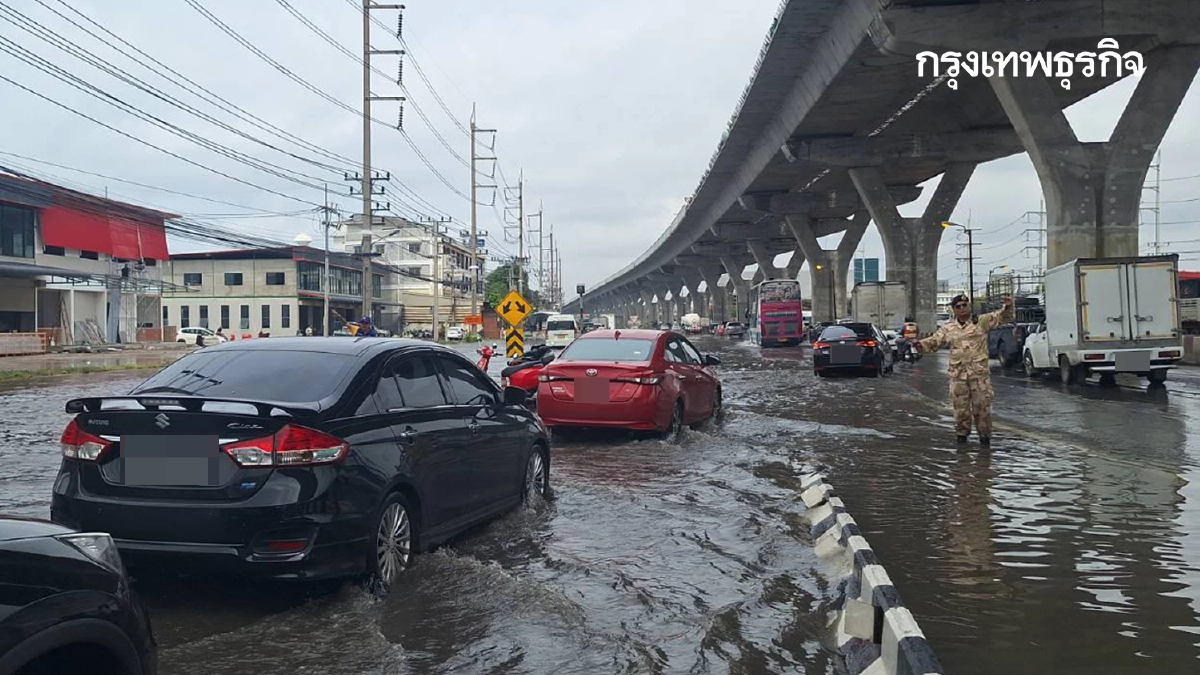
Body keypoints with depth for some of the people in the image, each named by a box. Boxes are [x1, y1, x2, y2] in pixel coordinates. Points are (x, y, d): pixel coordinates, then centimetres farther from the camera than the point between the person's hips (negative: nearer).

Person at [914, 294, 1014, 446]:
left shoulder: (982, 321, 3)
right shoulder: (948, 328, 11)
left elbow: (1002, 317, -2)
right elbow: (934, 341, 11)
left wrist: (1007, 307, -23)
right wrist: (921, 344, -7)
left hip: (979, 372, -2)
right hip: (958, 374, 2)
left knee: (982, 405, 1)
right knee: (960, 406, 4)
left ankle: (984, 435, 14)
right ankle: (962, 433, 19)